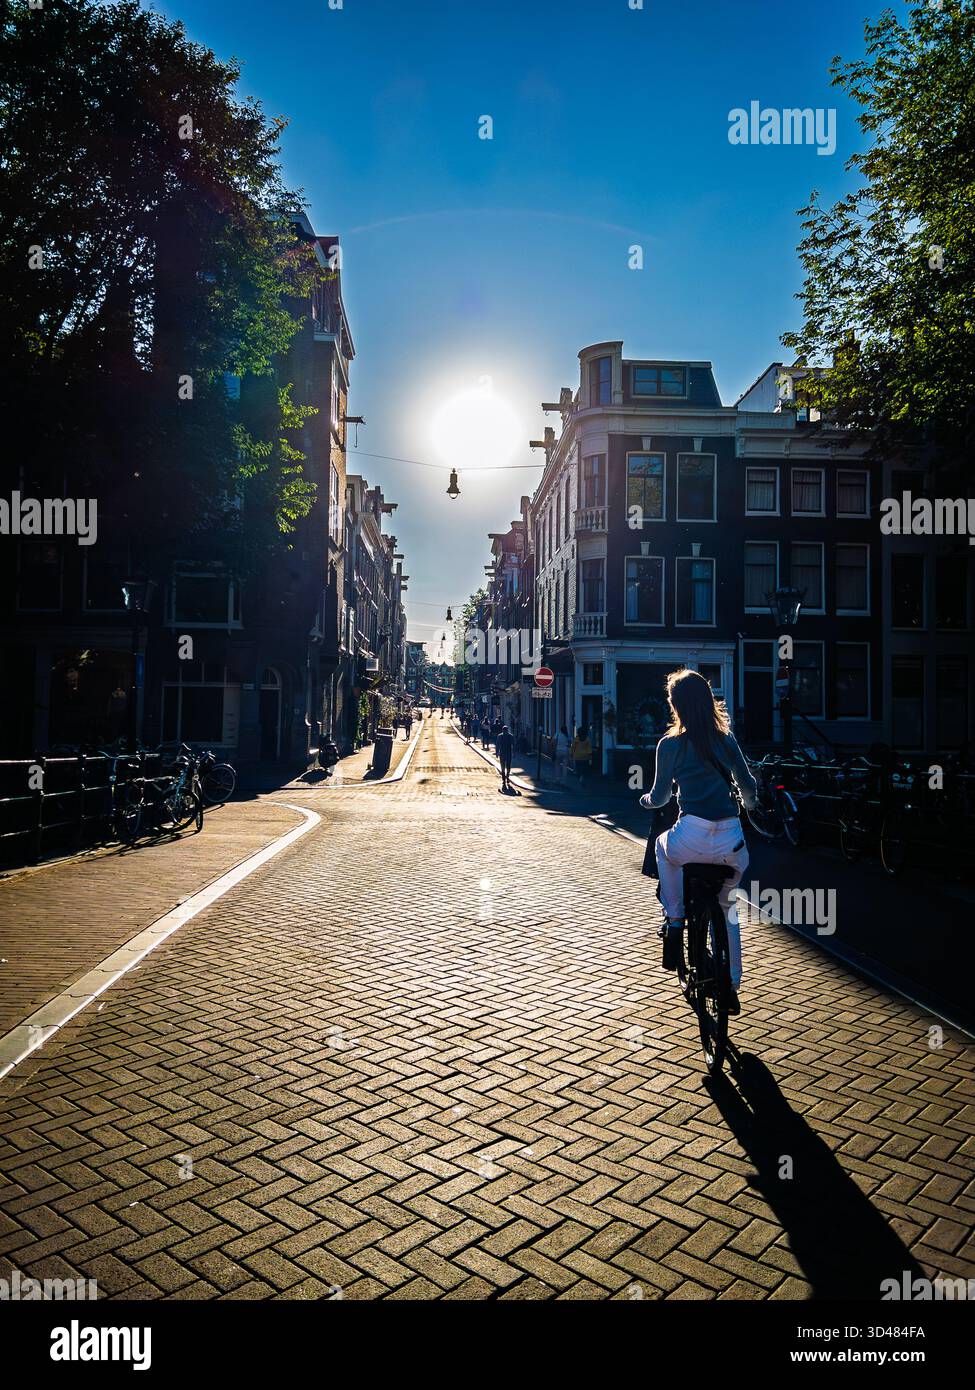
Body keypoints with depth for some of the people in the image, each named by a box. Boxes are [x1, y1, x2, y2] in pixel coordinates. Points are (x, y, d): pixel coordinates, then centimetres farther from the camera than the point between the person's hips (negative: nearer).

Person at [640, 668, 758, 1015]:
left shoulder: (671, 744, -1)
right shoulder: (726, 739, 9)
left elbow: (659, 798, 6)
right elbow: (748, 785, 18)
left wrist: (645, 800, 29)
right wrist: (749, 801, 41)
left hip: (692, 838, -3)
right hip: (732, 842, 4)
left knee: (664, 846, 34)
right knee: (726, 907, 27)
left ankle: (674, 921, 25)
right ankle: (732, 986, 31)